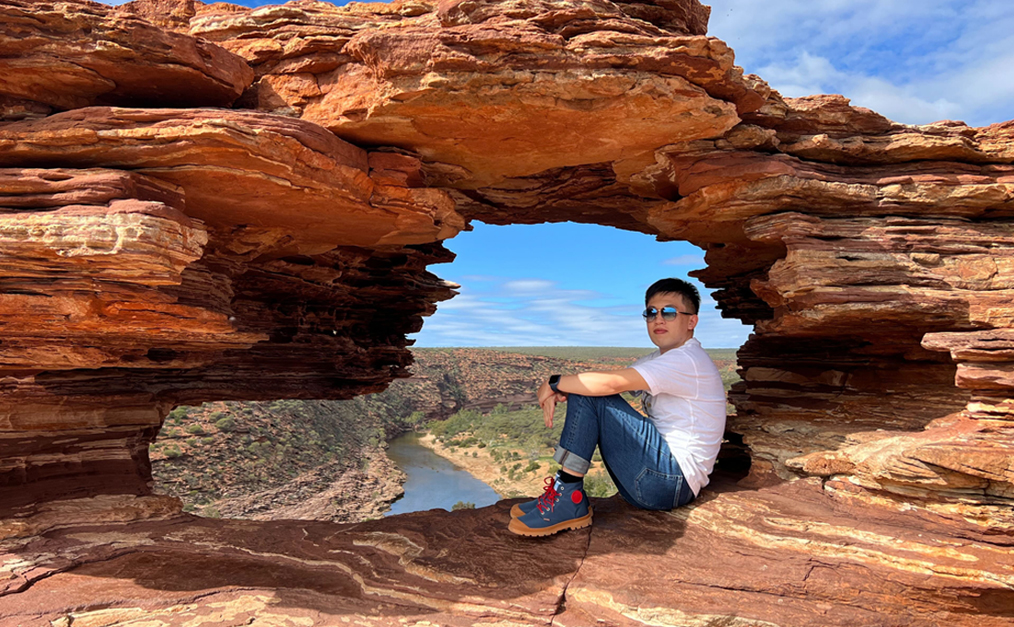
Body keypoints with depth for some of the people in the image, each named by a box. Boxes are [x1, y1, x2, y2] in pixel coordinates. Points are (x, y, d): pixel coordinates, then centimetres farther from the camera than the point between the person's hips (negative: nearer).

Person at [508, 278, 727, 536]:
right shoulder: (657, 361, 18)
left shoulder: (687, 360, -15)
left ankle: (569, 501, -16)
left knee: (589, 394, -17)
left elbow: (611, 383, -25)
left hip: (672, 480, -10)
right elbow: (610, 381, 9)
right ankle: (569, 497, 4)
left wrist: (554, 382, -12)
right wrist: (558, 393, -11)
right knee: (584, 389, 9)